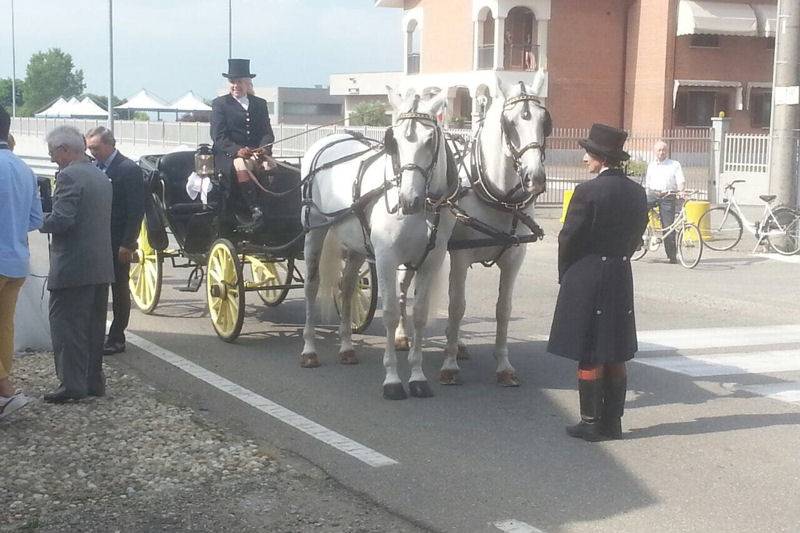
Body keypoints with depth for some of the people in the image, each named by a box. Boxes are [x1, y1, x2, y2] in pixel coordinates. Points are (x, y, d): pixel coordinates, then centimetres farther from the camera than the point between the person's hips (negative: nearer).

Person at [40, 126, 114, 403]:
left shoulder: (69, 176, -14)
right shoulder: (102, 177, 14)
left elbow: (62, 220, -22)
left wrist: (40, 222, -3)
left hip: (73, 267, -9)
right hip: (101, 265, 9)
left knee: (66, 326, -2)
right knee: (93, 326, 14)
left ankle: (72, 384, -3)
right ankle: (94, 380, 19)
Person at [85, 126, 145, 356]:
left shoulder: (129, 170, -10)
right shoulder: (94, 167, 10)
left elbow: (137, 211, -14)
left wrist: (127, 244, -17)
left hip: (118, 243, -6)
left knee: (119, 290, 4)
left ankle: (116, 338, 12)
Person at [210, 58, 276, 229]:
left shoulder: (260, 104, 19)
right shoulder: (220, 104, 8)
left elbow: (267, 133, 12)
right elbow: (219, 137, -3)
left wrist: (263, 149, -12)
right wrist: (238, 150, -21)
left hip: (257, 153, 3)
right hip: (228, 155, -3)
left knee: (270, 164, -28)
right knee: (242, 166, -36)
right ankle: (255, 210, -42)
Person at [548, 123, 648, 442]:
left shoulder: (588, 191, -15)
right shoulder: (637, 193, 5)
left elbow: (569, 239, -11)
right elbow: (636, 237, 9)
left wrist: (565, 275, 3)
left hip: (586, 281, -6)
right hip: (621, 279, 6)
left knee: (589, 356, 2)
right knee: (615, 356, 12)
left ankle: (591, 424, 7)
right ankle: (612, 423, 18)